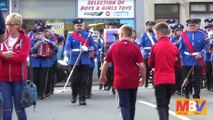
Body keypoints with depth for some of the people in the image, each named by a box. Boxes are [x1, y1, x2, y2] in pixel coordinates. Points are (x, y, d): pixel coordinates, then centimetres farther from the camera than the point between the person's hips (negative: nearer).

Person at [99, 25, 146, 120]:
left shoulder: (114, 47, -1)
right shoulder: (135, 48, -5)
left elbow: (106, 63, 7)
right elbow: (142, 66, -10)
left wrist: (102, 76, 23)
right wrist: (143, 79, 5)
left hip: (120, 80, -1)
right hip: (133, 80, 1)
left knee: (124, 105, 0)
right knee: (131, 104, 18)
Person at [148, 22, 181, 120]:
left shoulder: (155, 47, -8)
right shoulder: (174, 47, 1)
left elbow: (150, 64, 2)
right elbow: (178, 65, 8)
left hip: (160, 80, -4)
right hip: (171, 80, 4)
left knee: (161, 106, -4)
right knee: (165, 104, 17)